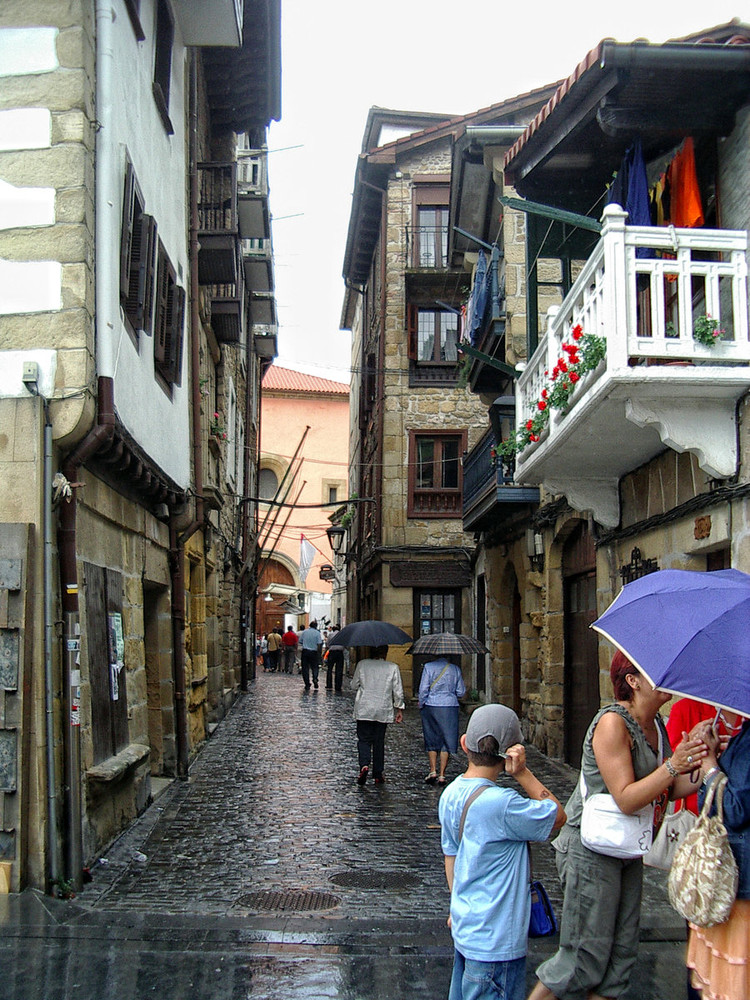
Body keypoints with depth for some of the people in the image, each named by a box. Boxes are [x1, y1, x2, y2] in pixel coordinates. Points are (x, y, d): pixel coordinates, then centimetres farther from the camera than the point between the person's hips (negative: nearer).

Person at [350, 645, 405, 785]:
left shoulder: (362, 664, -3)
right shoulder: (393, 668, -4)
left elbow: (353, 685, 5)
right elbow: (398, 692, -2)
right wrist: (399, 709, 9)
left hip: (364, 710, -1)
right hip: (383, 711, 1)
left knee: (364, 739, 7)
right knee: (379, 741, 11)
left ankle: (364, 765, -18)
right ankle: (378, 774, 15)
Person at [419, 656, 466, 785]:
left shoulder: (428, 667, -5)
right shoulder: (455, 669, 1)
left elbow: (423, 689, -6)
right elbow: (461, 692, 6)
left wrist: (421, 705, 8)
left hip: (431, 707, -1)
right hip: (450, 707, 1)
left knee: (431, 741, 12)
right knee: (446, 741, 5)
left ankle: (433, 771, 4)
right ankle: (442, 775, 4)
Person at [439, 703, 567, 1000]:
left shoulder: (450, 795, 0)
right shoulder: (502, 804, -26)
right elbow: (557, 816, -14)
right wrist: (523, 773, -16)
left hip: (465, 928, 8)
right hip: (495, 940, -8)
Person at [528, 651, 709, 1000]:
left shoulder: (655, 724, 6)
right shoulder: (613, 722, -20)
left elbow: (668, 790, 7)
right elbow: (626, 799, -24)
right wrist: (672, 766, -27)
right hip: (592, 849, -9)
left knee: (622, 951, 12)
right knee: (586, 954, -2)